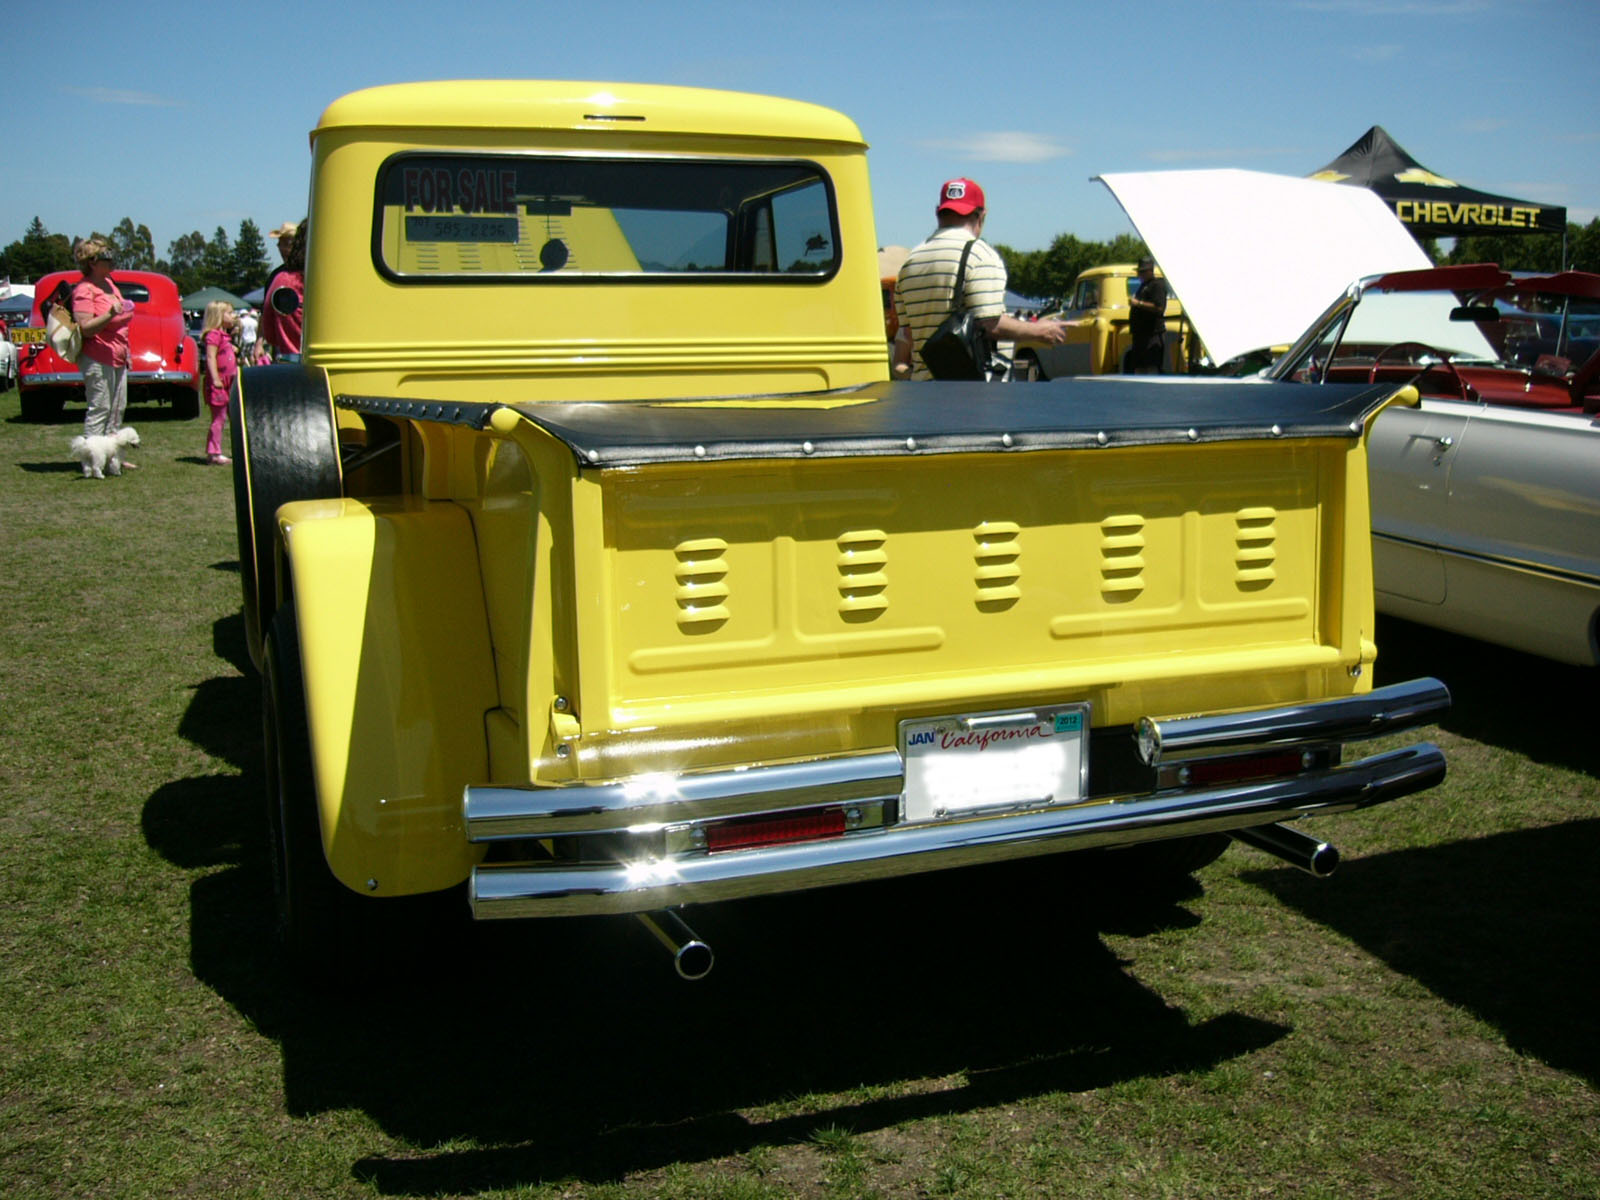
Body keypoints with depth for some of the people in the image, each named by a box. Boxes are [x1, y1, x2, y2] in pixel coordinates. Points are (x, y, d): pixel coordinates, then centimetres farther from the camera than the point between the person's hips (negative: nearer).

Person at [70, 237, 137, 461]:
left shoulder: (108, 283, 15)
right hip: (98, 359, -9)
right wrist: (110, 314, -32)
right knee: (99, 408, -9)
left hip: (117, 358, 9)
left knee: (117, 408, 11)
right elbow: (85, 328, -20)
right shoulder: (84, 290, -12)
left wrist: (126, 352, 25)